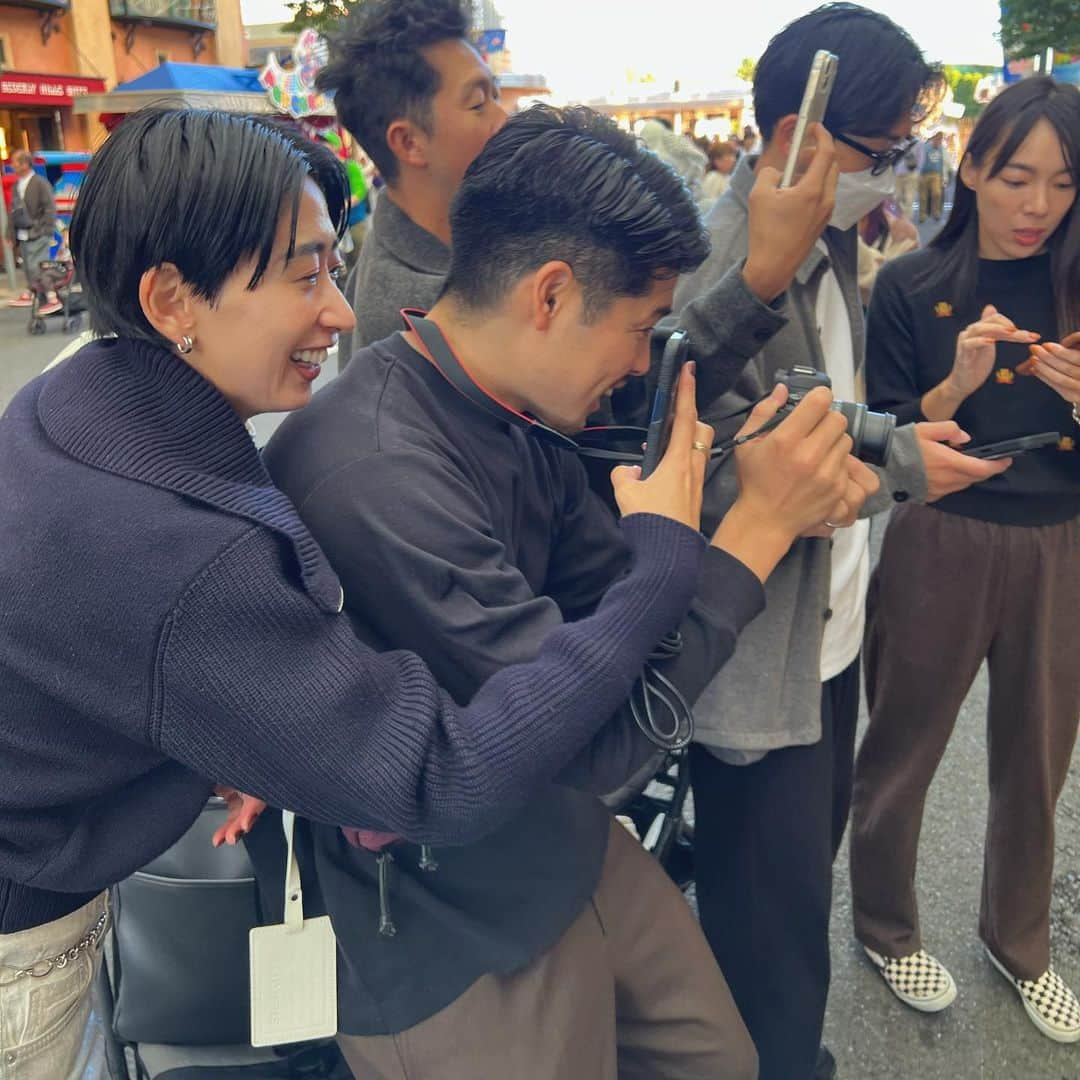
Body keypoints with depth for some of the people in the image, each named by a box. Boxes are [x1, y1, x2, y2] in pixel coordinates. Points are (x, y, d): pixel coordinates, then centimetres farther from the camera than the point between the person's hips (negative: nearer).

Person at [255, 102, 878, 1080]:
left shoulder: (519, 421, -2)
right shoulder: (378, 474, -32)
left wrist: (779, 506, -9)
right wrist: (757, 526, -21)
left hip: (568, 846, 8)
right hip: (460, 937, -8)